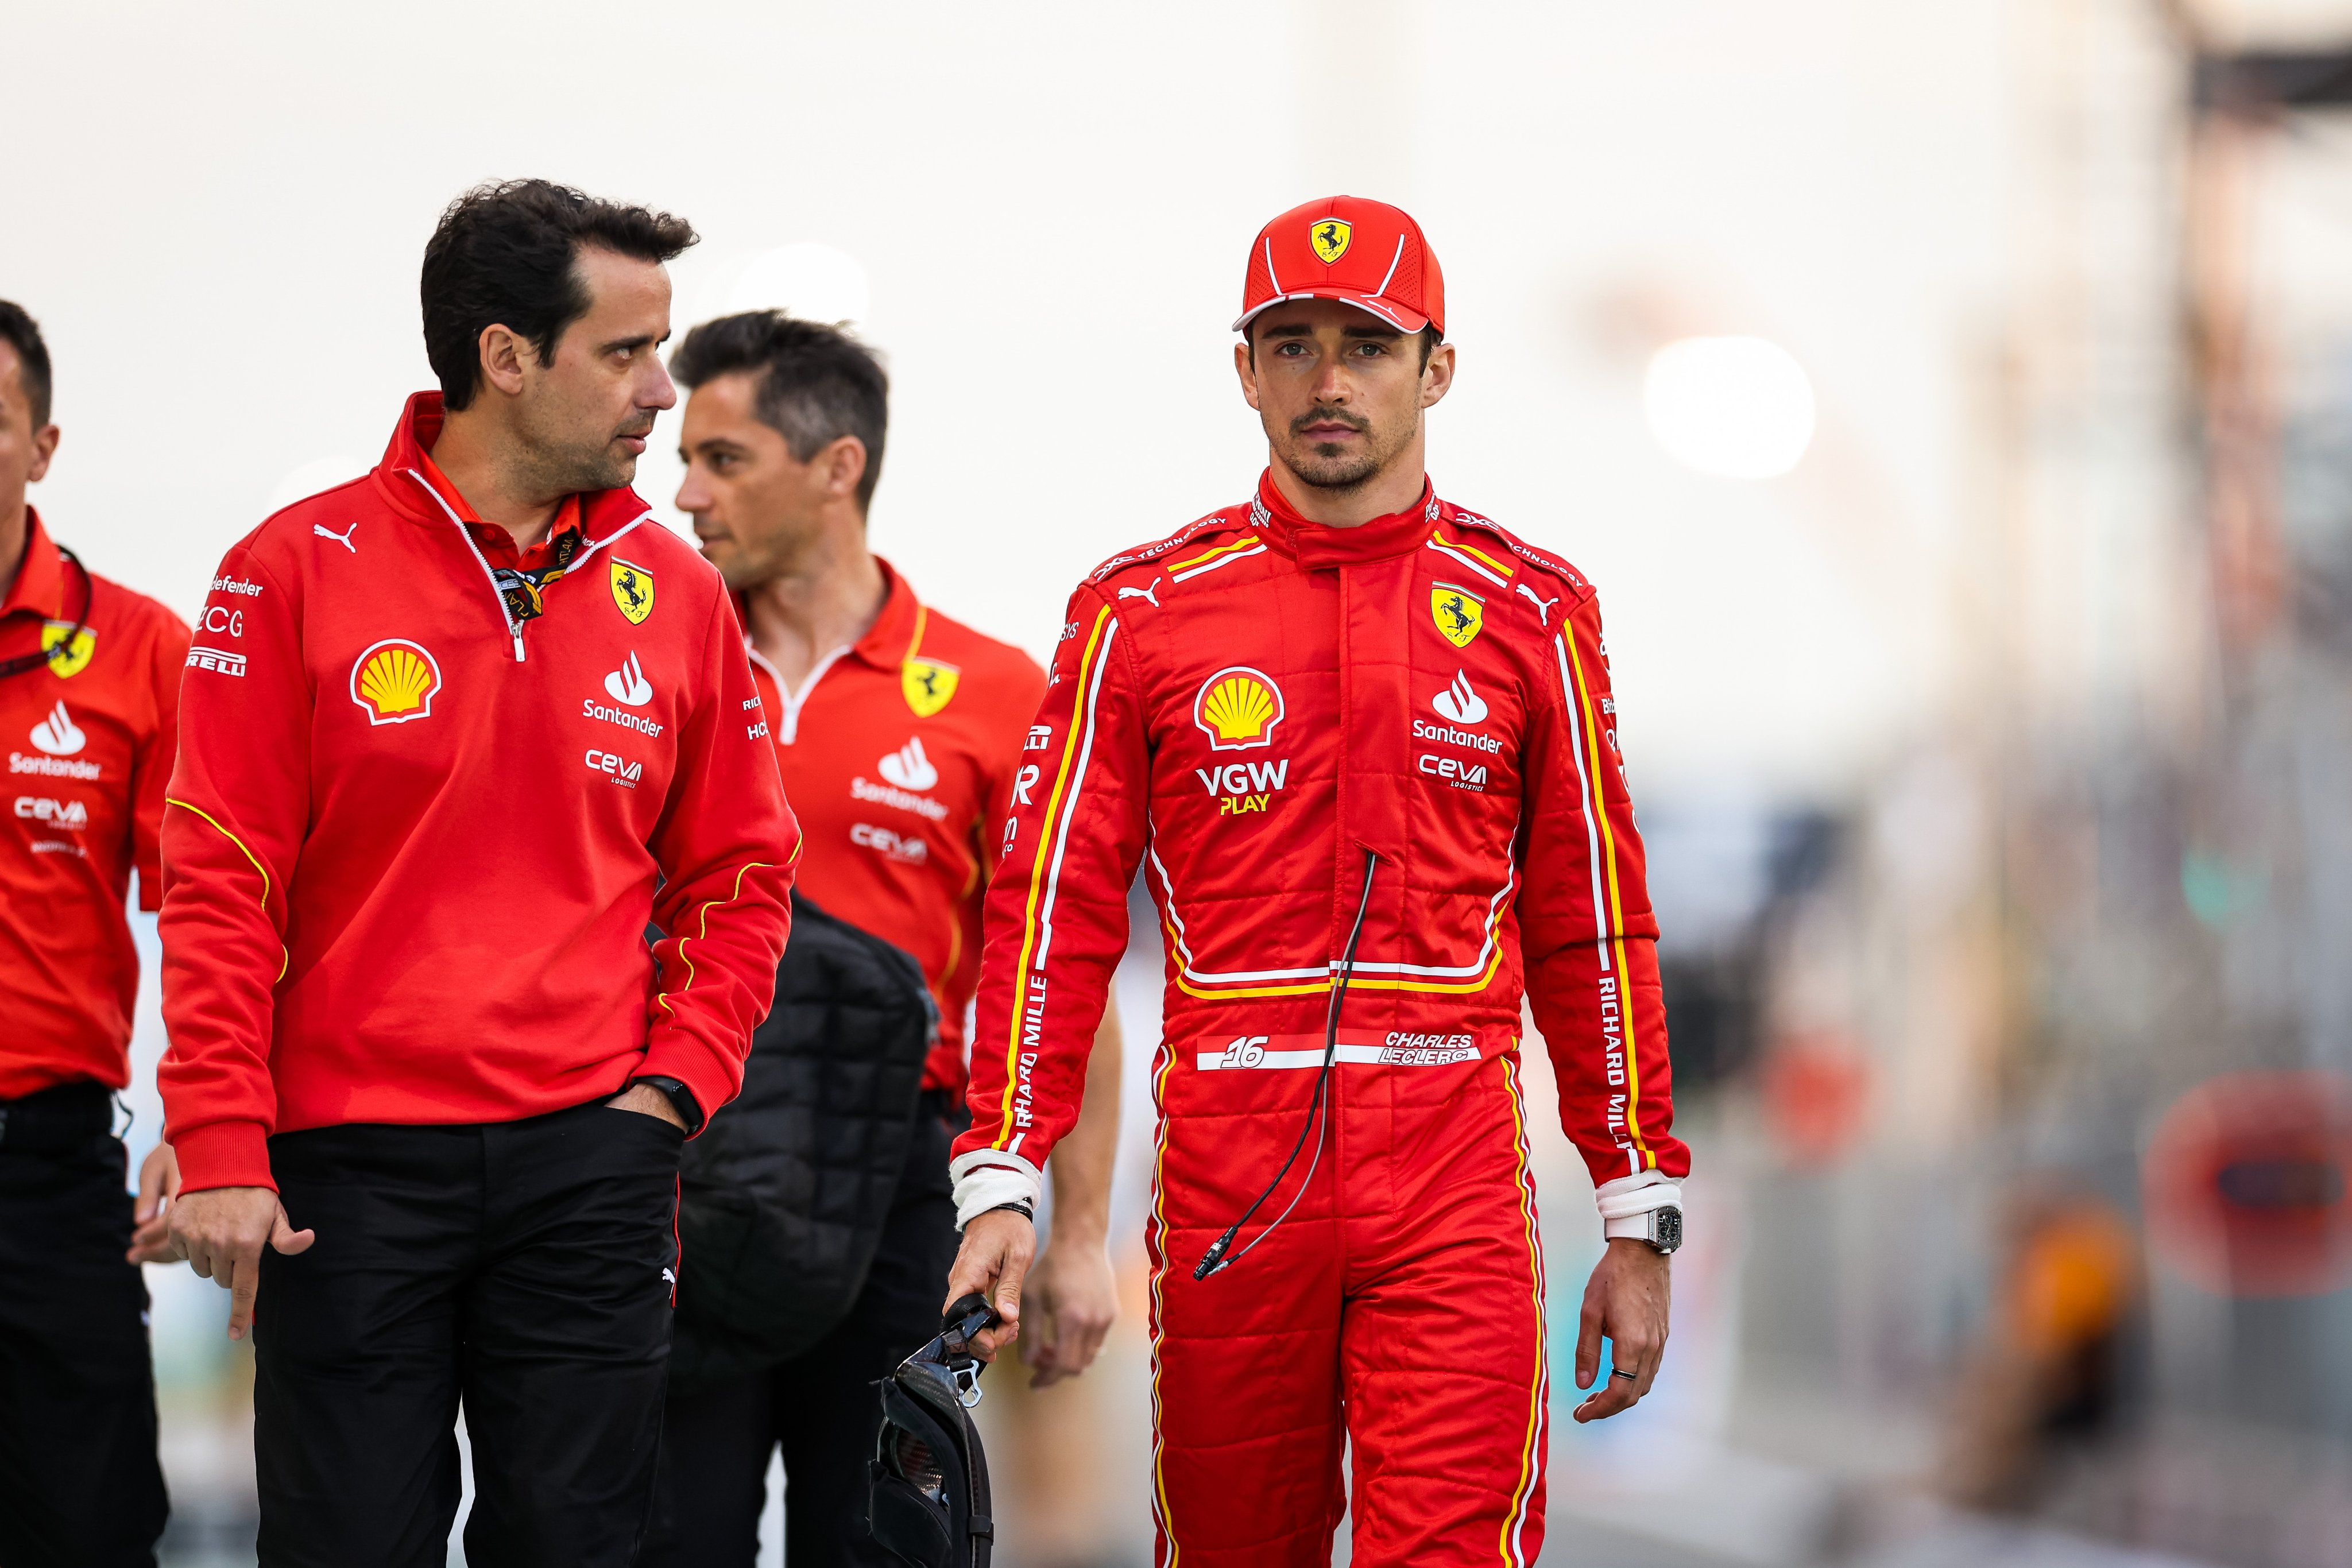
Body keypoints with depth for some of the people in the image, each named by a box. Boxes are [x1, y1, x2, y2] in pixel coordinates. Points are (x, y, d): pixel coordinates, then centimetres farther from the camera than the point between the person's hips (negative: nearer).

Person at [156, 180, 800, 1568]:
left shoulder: (675, 596, 7)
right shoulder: (300, 572, -3)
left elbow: (739, 872, 14)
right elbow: (222, 885, -3)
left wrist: (677, 1080, 1)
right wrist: (221, 1149, -9)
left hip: (589, 1156, 3)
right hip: (351, 1164, -3)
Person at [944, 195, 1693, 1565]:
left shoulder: (1530, 613, 8)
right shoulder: (1144, 613, 6)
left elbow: (1594, 928, 11)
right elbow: (1054, 912, 4)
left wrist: (1641, 1221, 8)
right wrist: (1001, 1186, -5)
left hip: (1455, 1194, 0)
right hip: (1227, 1188, 1)